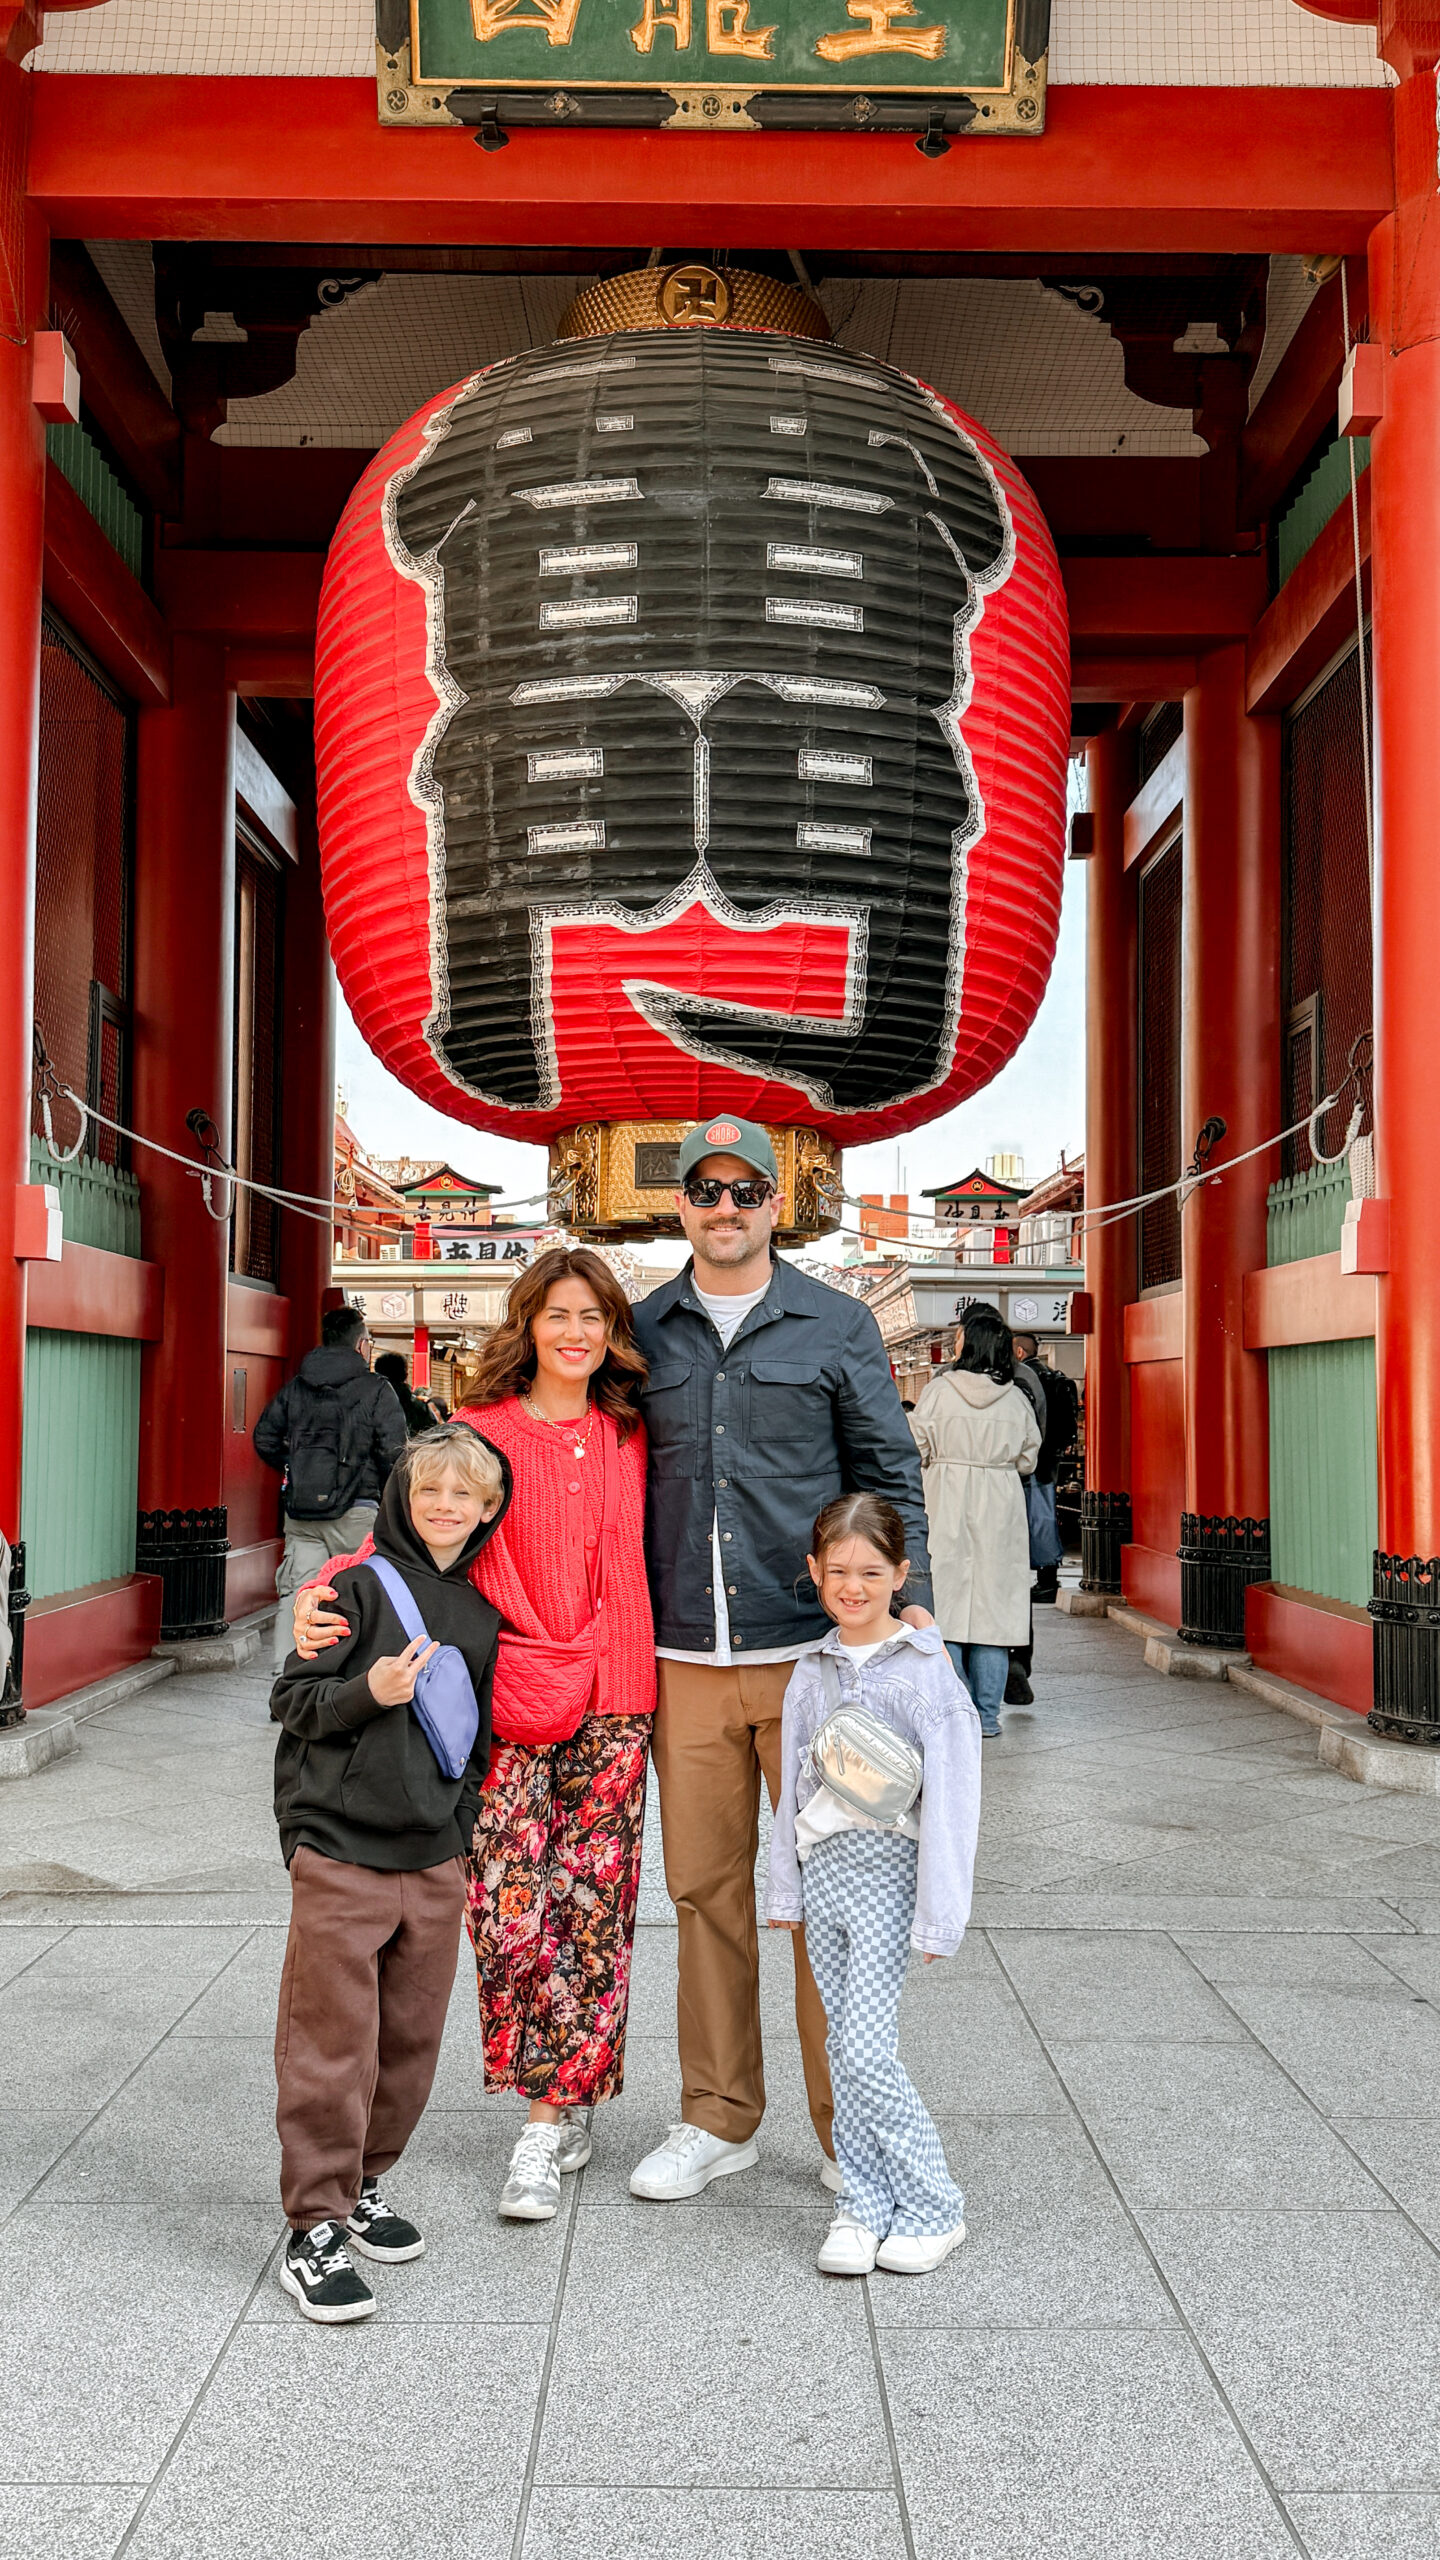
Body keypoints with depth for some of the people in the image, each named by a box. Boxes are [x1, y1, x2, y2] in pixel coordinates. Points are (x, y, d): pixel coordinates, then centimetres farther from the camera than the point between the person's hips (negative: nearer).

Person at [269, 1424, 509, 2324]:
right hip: (341, 1853, -5)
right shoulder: (360, 1584, -6)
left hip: (436, 1861, 5)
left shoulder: (483, 1611, 9)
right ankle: (316, 2226, 8)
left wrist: (463, 1826, 15)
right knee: (332, 2046, -2)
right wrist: (367, 1692, -23)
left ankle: (362, 2184, 31)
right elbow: (292, 1700, -7)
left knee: (412, 2039, 13)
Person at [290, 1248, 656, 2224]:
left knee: (592, 1906, 3)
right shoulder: (481, 1431, 0)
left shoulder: (629, 1436, 9)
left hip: (613, 1702, 2)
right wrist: (324, 1594, -24)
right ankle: (568, 2107, 17)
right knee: (513, 1908, -4)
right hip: (510, 1696, -2)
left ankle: (549, 2123, 16)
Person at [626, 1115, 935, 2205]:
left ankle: (850, 2131, 17)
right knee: (705, 1889, 9)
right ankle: (719, 2119, 23)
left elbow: (889, 1471, 5)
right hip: (685, 1660, 2)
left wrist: (909, 1598, -7)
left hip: (811, 1652, -2)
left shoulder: (837, 1325, 5)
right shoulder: (644, 1331, 10)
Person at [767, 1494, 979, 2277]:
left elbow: (949, 1800, -8)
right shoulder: (811, 1673, 8)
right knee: (846, 2049, 8)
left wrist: (938, 1914, -10)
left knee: (866, 2049, -10)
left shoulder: (924, 1672, -8)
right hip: (823, 1868, 5)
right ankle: (863, 2206, 19)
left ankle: (931, 2210, 5)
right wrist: (786, 1890, 15)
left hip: (886, 1868, -5)